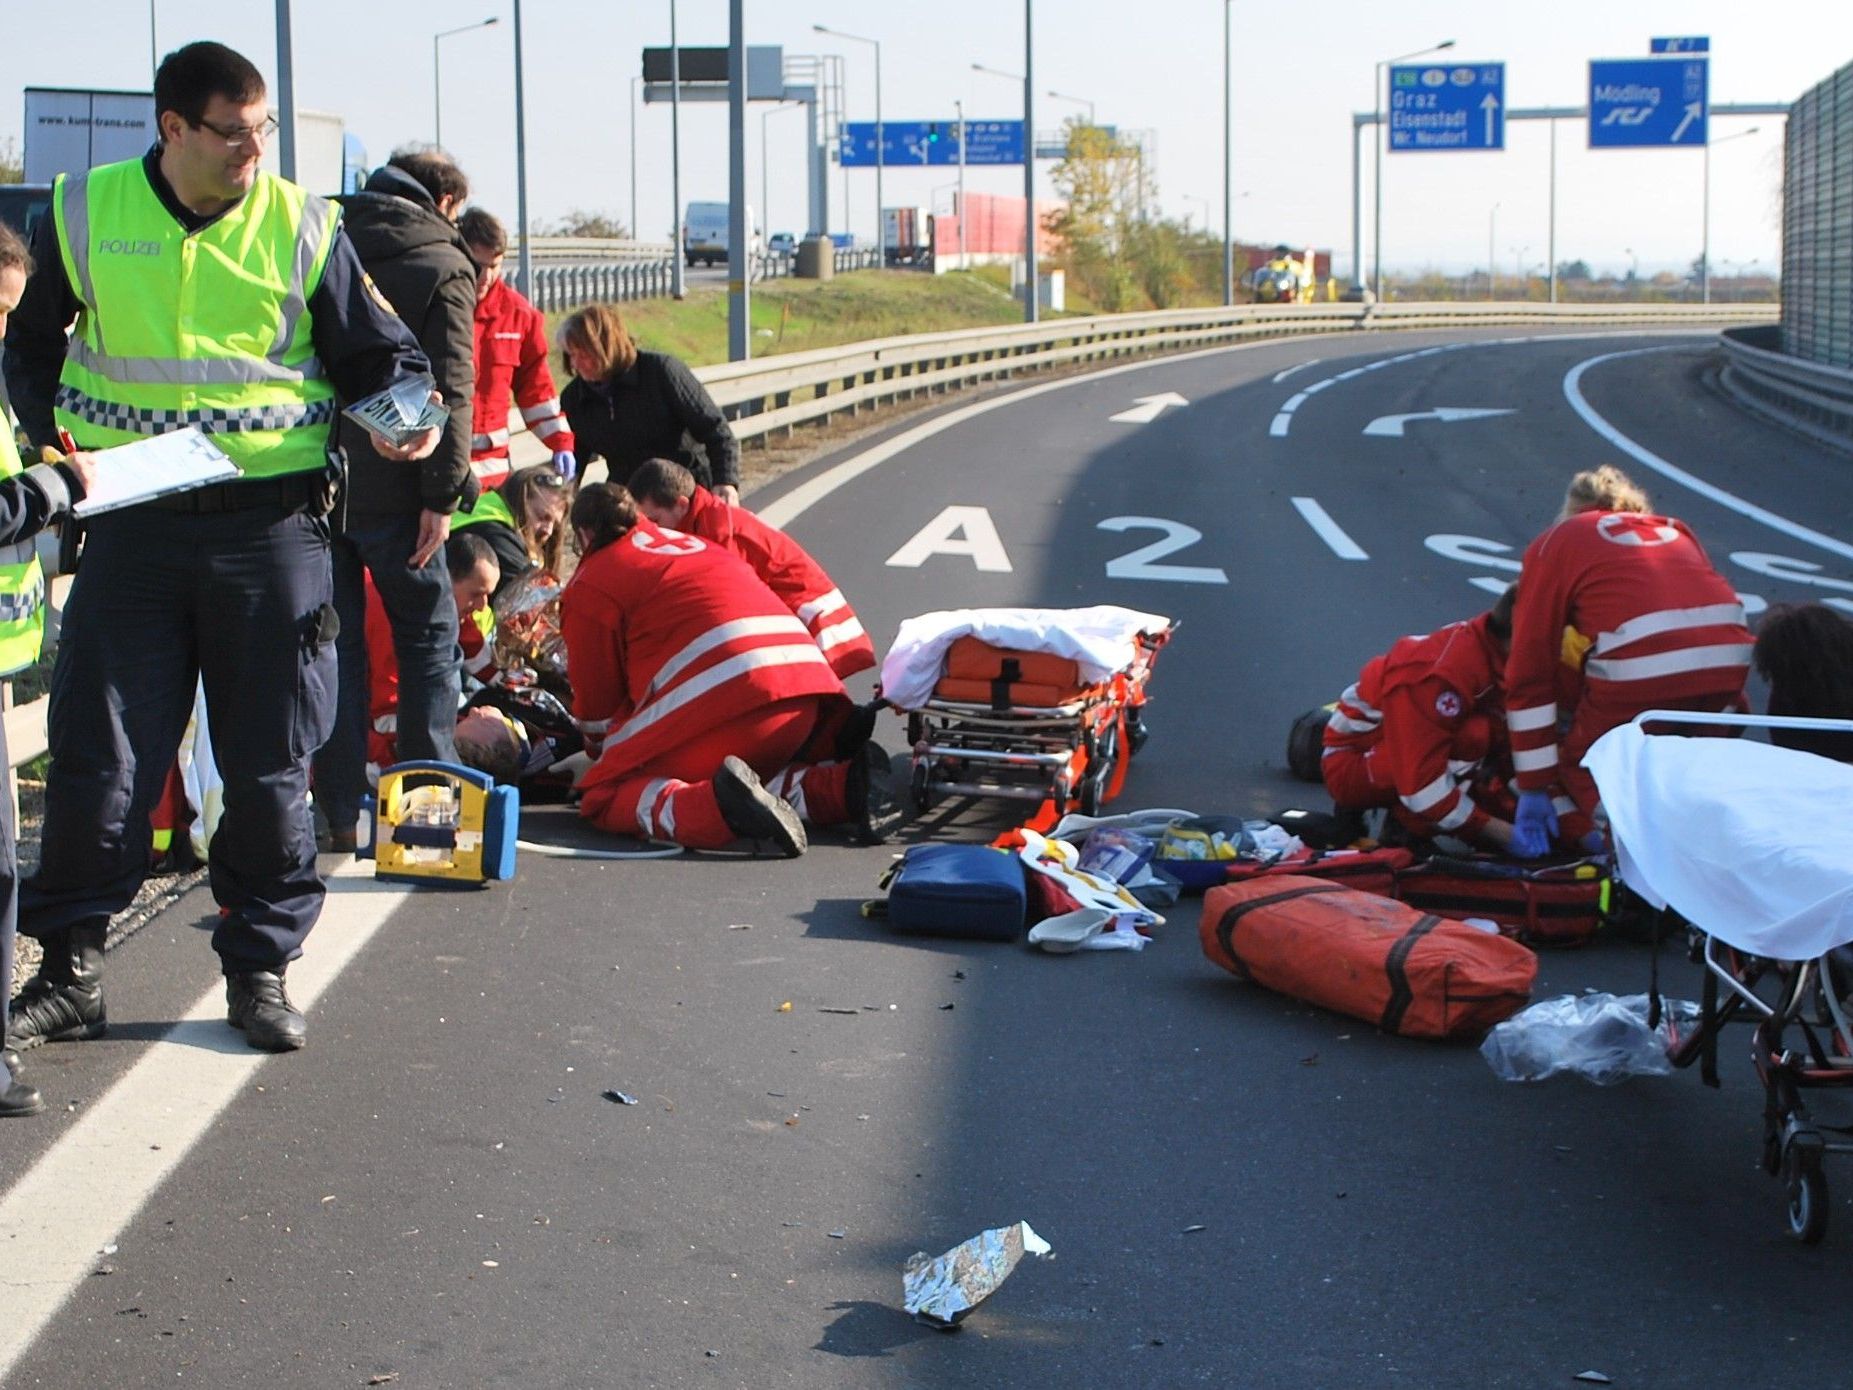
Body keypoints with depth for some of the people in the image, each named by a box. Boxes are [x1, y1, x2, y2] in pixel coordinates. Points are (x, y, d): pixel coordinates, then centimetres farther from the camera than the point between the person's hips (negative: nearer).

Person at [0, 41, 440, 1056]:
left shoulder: (301, 225, 1)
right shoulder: (82, 216, 2)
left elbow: (378, 349, 9)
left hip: (271, 524, 0)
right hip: (131, 524, 0)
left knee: (269, 764, 5)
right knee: (97, 759, 2)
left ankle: (260, 969, 20)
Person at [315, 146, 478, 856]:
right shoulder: (443, 265, -4)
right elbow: (449, 389, -12)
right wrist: (443, 493, -11)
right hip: (391, 487, -4)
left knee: (333, 641, 8)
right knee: (427, 637, 10)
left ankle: (342, 812, 7)